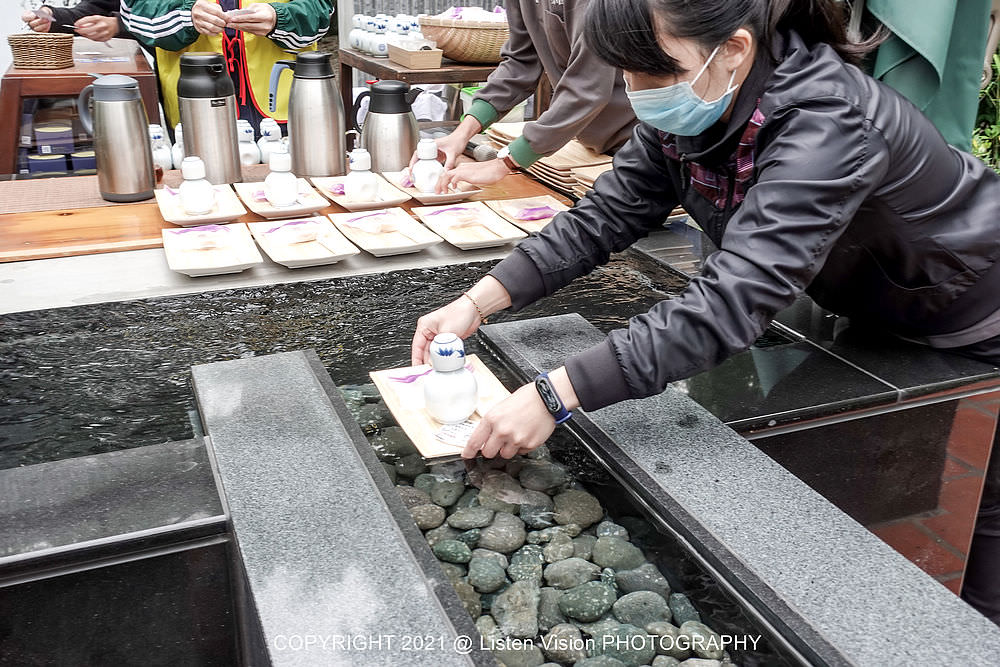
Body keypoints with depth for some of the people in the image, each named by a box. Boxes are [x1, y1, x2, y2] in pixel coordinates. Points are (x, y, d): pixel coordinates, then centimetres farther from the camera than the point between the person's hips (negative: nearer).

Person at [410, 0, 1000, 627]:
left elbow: (731, 301, -48)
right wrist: (476, 303, -23)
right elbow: (606, 214, -13)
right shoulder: (685, 111, -16)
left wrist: (553, 395, -51)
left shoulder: (825, 125, -41)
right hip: (874, 320, 7)